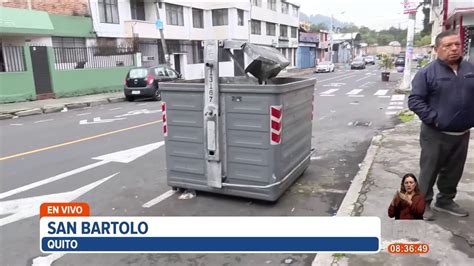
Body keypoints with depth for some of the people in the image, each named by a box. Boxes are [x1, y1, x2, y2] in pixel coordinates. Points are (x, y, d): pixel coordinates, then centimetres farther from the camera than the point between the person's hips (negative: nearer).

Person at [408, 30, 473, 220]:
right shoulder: (427, 73, -10)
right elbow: (414, 100, -14)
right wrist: (434, 119, -19)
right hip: (436, 134, -5)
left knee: (454, 171, 17)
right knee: (429, 171, 5)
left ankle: (445, 201, 34)